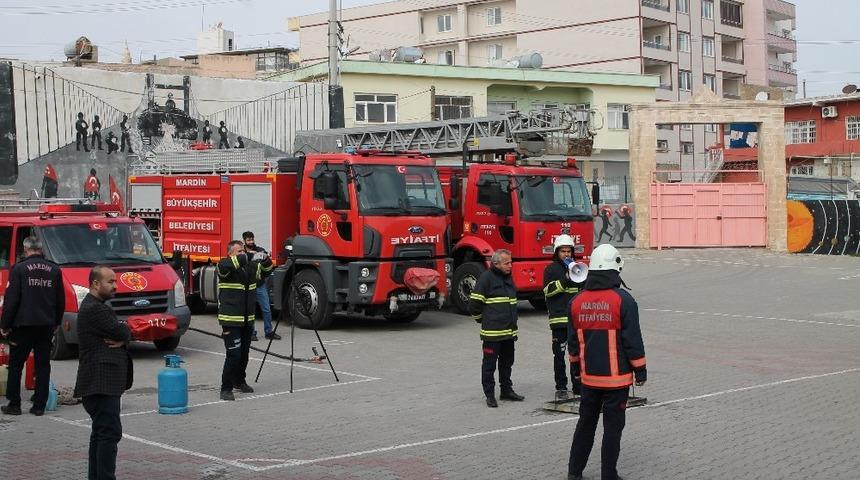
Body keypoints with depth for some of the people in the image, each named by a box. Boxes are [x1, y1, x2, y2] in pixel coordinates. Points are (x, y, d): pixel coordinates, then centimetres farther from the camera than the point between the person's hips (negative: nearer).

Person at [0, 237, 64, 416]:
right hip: (47, 326, 3)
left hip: (23, 324, -3)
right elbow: (61, 300, 9)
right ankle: (39, 405, 7)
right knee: (43, 365, 7)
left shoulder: (19, 269, -7)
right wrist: (56, 322, 19)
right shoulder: (54, 270, 4)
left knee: (15, 365, 8)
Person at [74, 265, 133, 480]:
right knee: (110, 432, -12)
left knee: (101, 432, 15)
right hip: (101, 382, -11)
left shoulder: (95, 307, 19)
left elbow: (126, 333, 13)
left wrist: (122, 339, -7)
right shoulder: (95, 309, -15)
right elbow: (122, 332, -18)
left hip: (100, 382, 11)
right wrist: (123, 337, 3)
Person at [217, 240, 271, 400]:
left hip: (248, 320, 6)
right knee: (233, 354, -11)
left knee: (244, 354, 15)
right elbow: (225, 265, -31)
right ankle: (226, 389, -4)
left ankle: (239, 381, 33)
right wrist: (249, 257, -38)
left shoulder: (250, 267, 10)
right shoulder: (225, 268, -8)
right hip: (231, 320, -6)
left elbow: (266, 268, 20)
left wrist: (265, 259, -5)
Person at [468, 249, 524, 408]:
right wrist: (482, 320, 1)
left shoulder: (508, 278, 13)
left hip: (509, 331, 8)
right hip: (492, 332, -8)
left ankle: (506, 390, 27)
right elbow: (474, 303, -12)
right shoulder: (487, 278, -12)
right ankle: (489, 394, 6)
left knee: (507, 362, 16)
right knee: (490, 364, 0)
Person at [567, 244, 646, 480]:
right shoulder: (623, 300, -14)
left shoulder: (577, 301, 1)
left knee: (586, 423, 17)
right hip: (616, 376, -5)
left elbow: (573, 340, 11)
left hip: (588, 375, 5)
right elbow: (633, 339, -12)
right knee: (613, 426, 4)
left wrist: (576, 367, 23)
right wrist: (640, 370, -2)